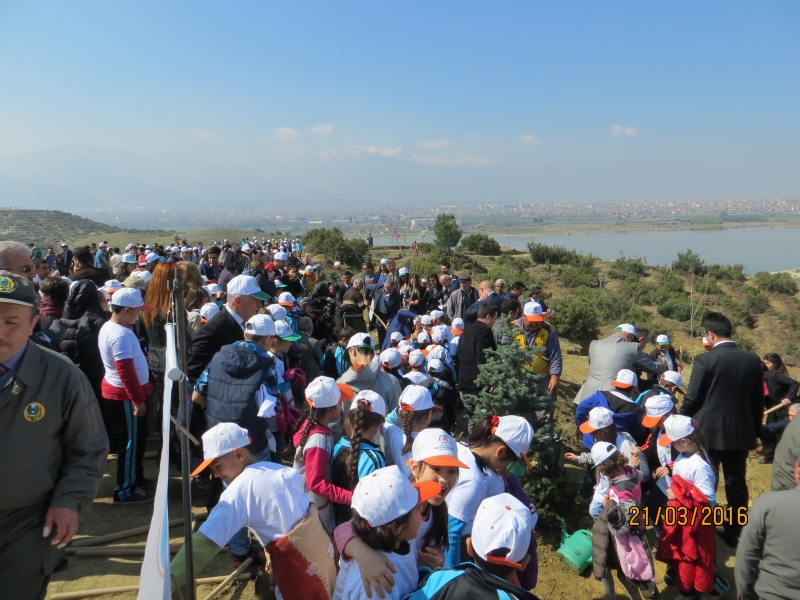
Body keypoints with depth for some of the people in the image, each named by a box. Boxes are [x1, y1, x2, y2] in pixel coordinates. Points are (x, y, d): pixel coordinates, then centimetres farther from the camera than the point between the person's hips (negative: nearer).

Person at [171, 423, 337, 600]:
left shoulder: (238, 491, -16)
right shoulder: (280, 470, 4)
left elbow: (205, 542, -22)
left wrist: (169, 580, -22)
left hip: (298, 561, -7)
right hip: (322, 545, 7)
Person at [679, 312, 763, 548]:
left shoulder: (705, 360, -15)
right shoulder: (753, 360, 0)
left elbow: (692, 398, -11)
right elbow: (758, 400, 7)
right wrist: (755, 429, 19)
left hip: (708, 431, -4)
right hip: (741, 431, 4)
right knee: (737, 482, 14)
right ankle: (733, 532, 23)